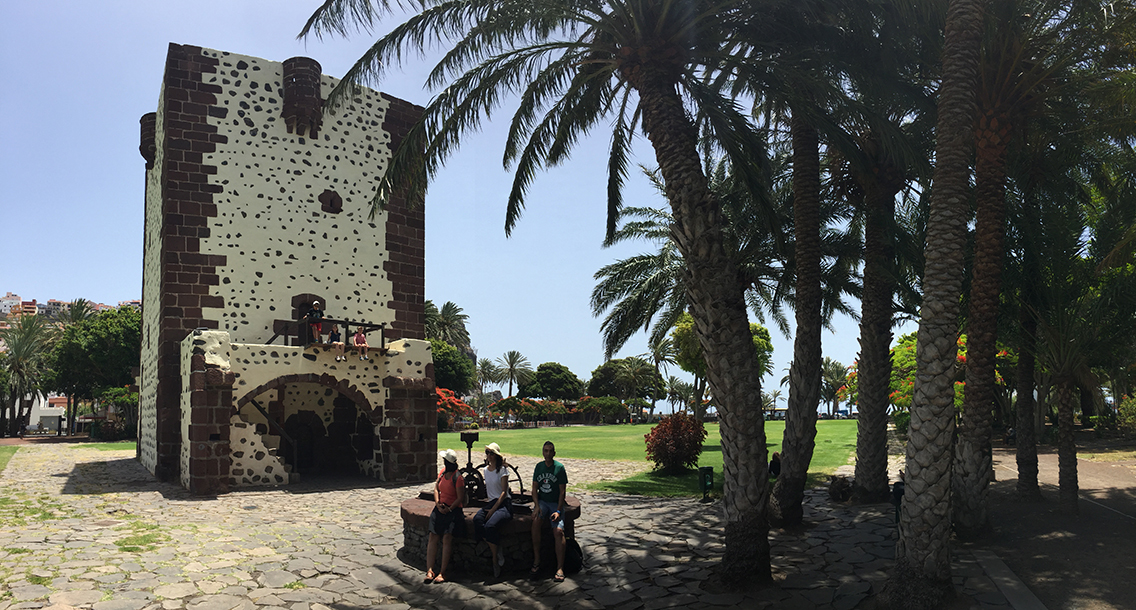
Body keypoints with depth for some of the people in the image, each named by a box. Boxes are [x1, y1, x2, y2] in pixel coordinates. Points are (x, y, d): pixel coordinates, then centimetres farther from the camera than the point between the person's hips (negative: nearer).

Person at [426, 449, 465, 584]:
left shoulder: (458, 478, -11)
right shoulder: (443, 472, 11)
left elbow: (460, 498, -10)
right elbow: (436, 488, 15)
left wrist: (449, 509, -16)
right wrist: (438, 503, 0)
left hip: (453, 509, -6)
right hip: (440, 508, 6)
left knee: (447, 537, -21)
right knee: (433, 536, -11)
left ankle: (442, 573, -21)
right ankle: (430, 570, -15)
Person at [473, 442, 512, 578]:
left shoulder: (502, 470, -3)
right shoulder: (486, 469, 16)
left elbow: (504, 492, -8)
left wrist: (493, 510, -15)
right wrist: (487, 506, 6)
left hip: (504, 504, -5)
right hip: (490, 502, 5)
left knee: (490, 525, -32)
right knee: (477, 520, -28)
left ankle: (495, 560, -17)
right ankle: (497, 553, -22)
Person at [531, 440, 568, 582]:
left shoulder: (560, 468, -3)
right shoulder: (539, 467, 8)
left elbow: (562, 491, -5)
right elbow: (534, 489, 7)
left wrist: (558, 511, -15)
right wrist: (537, 506, -10)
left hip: (556, 503, -2)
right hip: (541, 501, 2)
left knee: (558, 530, -25)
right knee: (536, 521, -30)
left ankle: (560, 568, -23)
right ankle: (536, 561, -24)